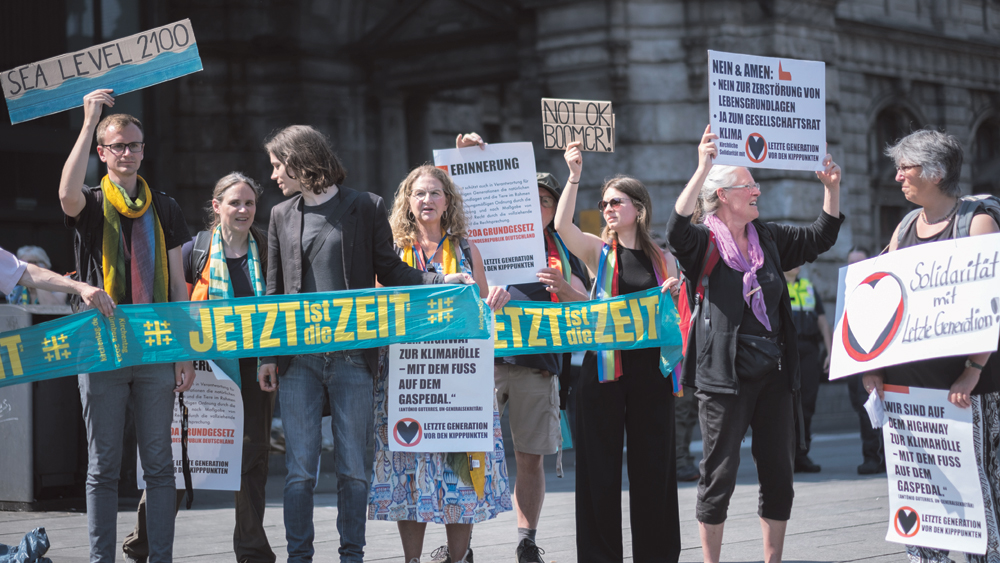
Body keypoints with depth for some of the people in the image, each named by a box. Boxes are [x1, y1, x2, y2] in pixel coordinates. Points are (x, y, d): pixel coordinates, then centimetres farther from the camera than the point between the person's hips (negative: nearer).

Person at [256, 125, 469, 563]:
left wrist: (440, 281, -8)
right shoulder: (282, 216, 13)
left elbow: (389, 271, 8)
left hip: (352, 357, -2)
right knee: (300, 469, 0)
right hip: (297, 358, 2)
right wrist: (267, 354, 6)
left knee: (353, 468, 2)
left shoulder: (365, 208, 4)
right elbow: (274, 291, 13)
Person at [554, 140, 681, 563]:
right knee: (600, 466, 0)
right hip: (604, 367, -1)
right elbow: (562, 225, -16)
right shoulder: (598, 251, 4)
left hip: (650, 368, 2)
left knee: (652, 464, 5)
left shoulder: (660, 258, 10)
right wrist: (574, 177, -20)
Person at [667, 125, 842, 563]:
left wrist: (832, 187, 7)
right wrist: (703, 168, -35)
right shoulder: (702, 242, -5)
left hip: (774, 375, 6)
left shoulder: (768, 238, 13)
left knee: (779, 474, 9)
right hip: (725, 376, -6)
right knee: (720, 474, -1)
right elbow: (677, 229, -27)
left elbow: (820, 238, 21)